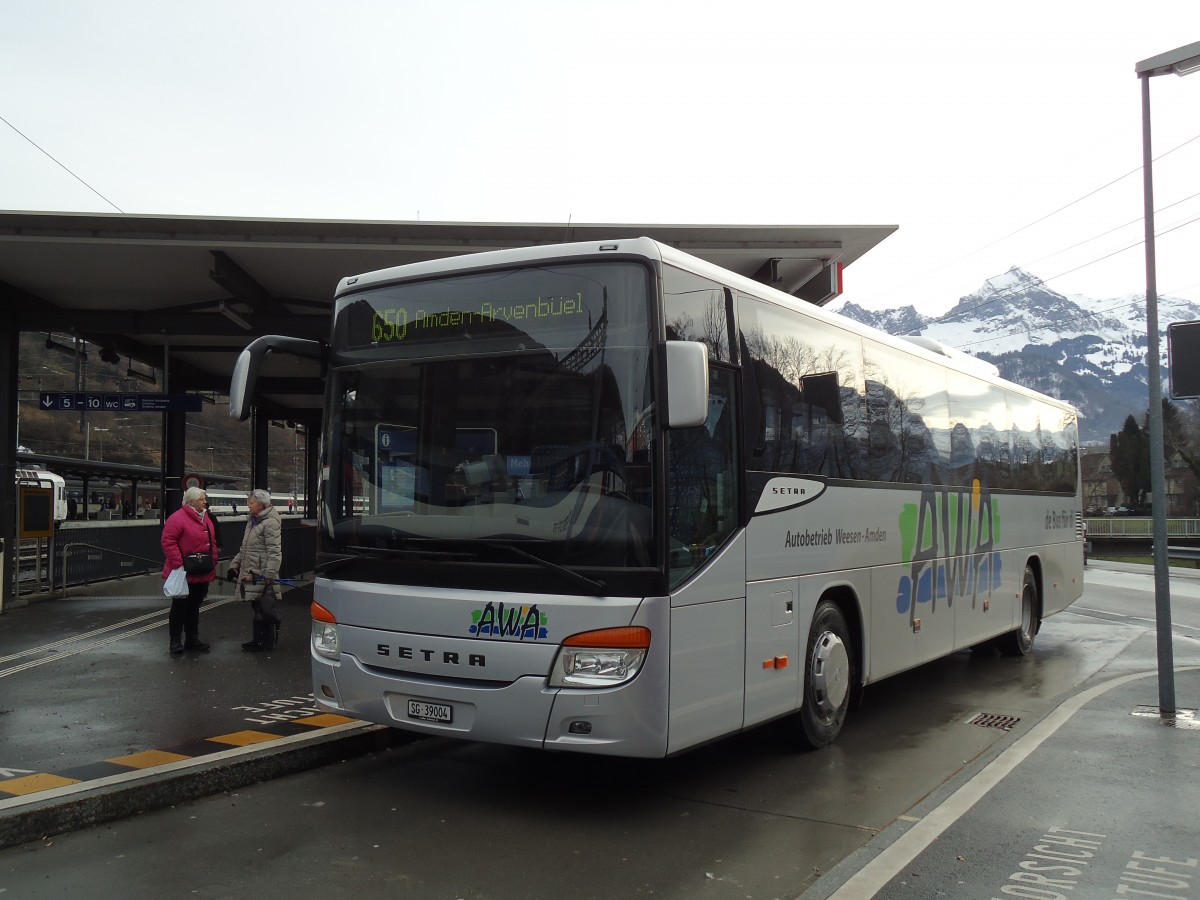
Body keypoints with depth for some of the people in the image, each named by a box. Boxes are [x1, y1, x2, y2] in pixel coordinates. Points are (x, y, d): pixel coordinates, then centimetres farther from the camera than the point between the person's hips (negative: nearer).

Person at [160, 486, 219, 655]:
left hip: (202, 574, 8)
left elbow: (212, 542, 20)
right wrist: (179, 563, -22)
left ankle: (192, 639, 23)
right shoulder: (178, 518, -14)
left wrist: (213, 559, 9)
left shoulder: (206, 518, 12)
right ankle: (176, 641, 9)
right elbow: (168, 541, -19)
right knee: (179, 607, 1)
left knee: (194, 607, 15)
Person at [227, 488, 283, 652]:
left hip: (262, 575, -9)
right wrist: (234, 566, 20)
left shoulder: (270, 523, -14)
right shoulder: (252, 521, 16)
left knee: (263, 608, -3)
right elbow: (244, 549, 25)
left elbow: (275, 552, -19)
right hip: (250, 574, 9)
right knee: (257, 608, 15)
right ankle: (258, 639, 23)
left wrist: (270, 574, -23)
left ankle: (267, 641, 6)